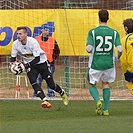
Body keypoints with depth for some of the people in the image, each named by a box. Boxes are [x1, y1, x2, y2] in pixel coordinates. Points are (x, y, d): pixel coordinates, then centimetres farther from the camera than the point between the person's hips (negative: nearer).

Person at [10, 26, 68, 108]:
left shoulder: (33, 42, -27)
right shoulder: (15, 44, -14)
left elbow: (37, 58, -28)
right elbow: (13, 58, -4)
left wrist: (27, 65, -40)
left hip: (41, 62, -3)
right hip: (29, 64, 3)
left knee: (51, 85, 1)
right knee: (33, 81, -24)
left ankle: (62, 93, 33)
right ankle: (45, 101, -29)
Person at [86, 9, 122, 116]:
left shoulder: (92, 32, -8)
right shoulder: (114, 33, -2)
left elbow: (88, 49, -16)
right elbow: (119, 49, -9)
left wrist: (89, 50, 8)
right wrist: (118, 57, 12)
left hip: (95, 63, -2)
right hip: (109, 63, 2)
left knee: (92, 85, 13)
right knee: (106, 84, 20)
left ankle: (98, 101, -16)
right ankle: (105, 109, 14)